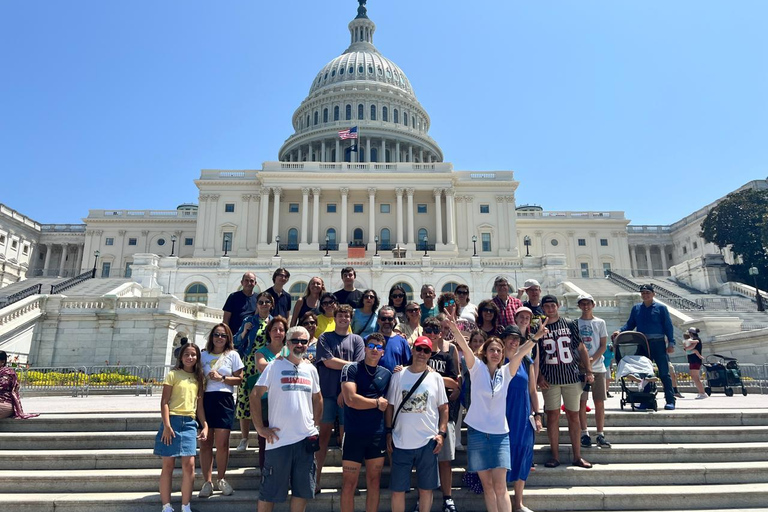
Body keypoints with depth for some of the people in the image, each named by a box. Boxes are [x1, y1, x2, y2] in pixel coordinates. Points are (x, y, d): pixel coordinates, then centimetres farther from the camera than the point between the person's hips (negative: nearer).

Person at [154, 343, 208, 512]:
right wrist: (166, 426, -14)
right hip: (173, 421, -3)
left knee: (189, 464, -2)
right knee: (168, 465, 4)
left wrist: (205, 426, 6)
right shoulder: (173, 375, 0)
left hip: (190, 423, 3)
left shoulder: (199, 378, 13)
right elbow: (164, 402, -5)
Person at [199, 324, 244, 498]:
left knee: (222, 443, -1)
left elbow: (239, 379, 3)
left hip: (224, 399, -2)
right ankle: (207, 481, 13)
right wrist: (206, 378, -5)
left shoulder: (233, 355, 7)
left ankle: (221, 479, 18)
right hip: (205, 399, 2)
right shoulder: (203, 355, 12)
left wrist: (221, 378, -9)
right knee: (205, 442, 2)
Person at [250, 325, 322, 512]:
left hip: (306, 439, 4)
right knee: (270, 491, 7)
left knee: (302, 490, 12)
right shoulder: (274, 366, -5)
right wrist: (260, 428, -8)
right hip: (278, 439, -4)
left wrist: (315, 425, 11)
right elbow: (255, 395, -6)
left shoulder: (311, 369, 8)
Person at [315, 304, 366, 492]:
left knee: (346, 434, 5)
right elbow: (328, 362, -5)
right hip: (327, 392, 0)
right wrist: (350, 364, -4)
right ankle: (317, 477, 7)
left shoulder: (357, 340, 8)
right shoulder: (325, 338, 7)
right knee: (324, 433, 1)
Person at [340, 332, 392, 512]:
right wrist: (377, 403, -8)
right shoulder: (351, 369, -7)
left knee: (374, 482, 12)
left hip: (378, 436, 4)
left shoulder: (387, 374, 6)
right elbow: (350, 399, -18)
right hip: (354, 434, -4)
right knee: (349, 484, 3)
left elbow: (388, 404, 14)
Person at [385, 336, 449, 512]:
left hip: (427, 442, 0)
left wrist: (441, 433, -3)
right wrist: (388, 432, 1)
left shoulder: (435, 378, 2)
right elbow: (389, 406, 5)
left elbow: (443, 408, 5)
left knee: (426, 488, 10)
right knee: (397, 489, 8)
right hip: (401, 442, 0)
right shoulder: (398, 376, 1)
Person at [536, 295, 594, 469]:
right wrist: (539, 376, -4)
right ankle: (555, 456, 11)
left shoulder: (570, 324, 7)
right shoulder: (538, 328, 3)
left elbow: (581, 348, 10)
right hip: (549, 379, -1)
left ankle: (577, 456, 16)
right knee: (552, 416, 1)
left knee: (573, 416, 7)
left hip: (572, 376, 1)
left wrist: (588, 371, 3)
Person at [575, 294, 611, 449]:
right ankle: (585, 434, 10)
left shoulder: (600, 323, 7)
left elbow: (603, 345, 4)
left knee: (600, 402, 2)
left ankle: (600, 435, 9)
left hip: (597, 367, 1)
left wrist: (592, 359, -11)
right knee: (582, 402, 2)